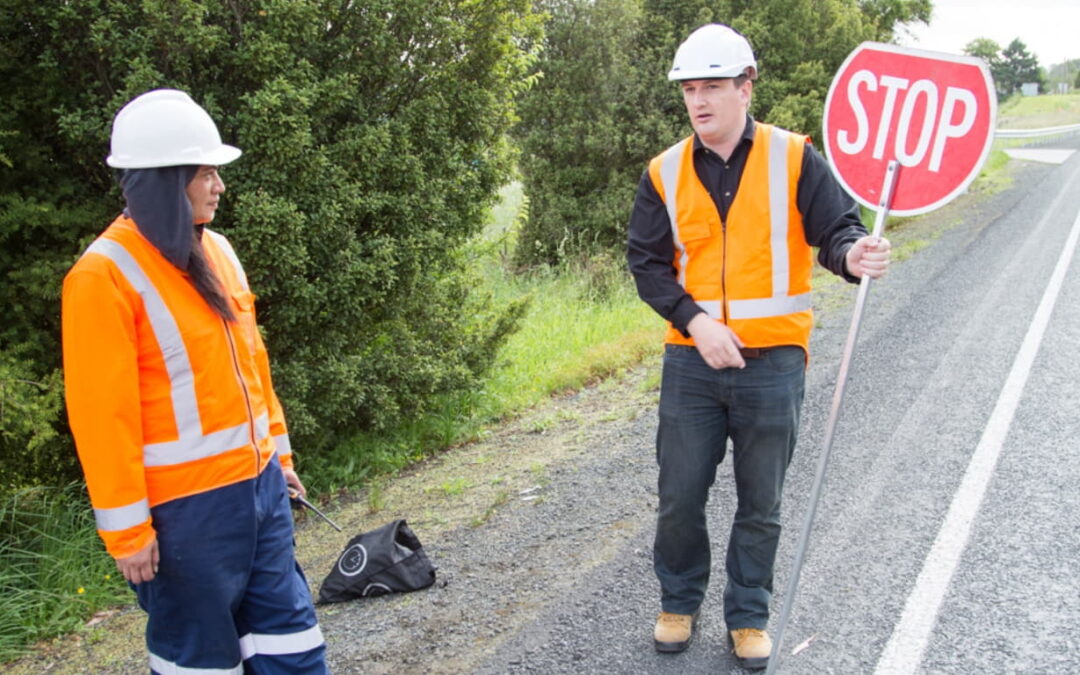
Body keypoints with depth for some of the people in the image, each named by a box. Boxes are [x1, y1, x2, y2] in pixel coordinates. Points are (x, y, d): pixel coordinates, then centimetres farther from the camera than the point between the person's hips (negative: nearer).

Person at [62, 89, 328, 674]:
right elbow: (102, 413, -15)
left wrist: (277, 453, 16)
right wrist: (127, 529, -13)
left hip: (258, 484, 7)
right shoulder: (105, 275, -14)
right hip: (186, 509, -7)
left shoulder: (215, 251, 8)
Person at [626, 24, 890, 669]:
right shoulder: (665, 173, 2)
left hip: (772, 363, -1)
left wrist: (852, 254, -30)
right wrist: (694, 319, -13)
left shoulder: (794, 158, -4)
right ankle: (680, 601, 34)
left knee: (761, 506, 11)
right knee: (680, 498, 10)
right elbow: (647, 261, 1)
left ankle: (749, 615, 32)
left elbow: (835, 227, -6)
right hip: (692, 362, 2)